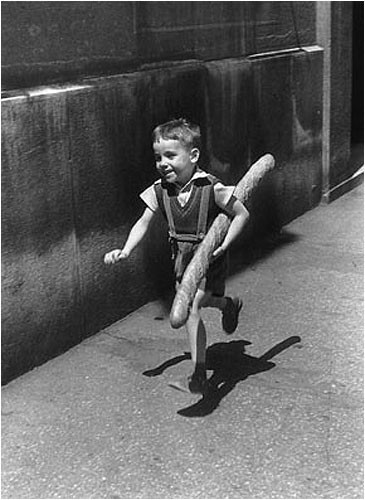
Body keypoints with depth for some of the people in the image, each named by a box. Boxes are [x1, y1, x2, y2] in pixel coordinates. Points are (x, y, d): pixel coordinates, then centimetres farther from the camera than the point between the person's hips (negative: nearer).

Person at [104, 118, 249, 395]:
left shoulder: (212, 189, -22)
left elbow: (242, 214, -12)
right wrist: (126, 250, -22)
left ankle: (199, 377, -8)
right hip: (182, 255, 6)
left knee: (191, 308, -16)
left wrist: (224, 244, -20)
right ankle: (229, 304, 52)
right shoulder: (160, 190, -8)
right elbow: (143, 222, -7)